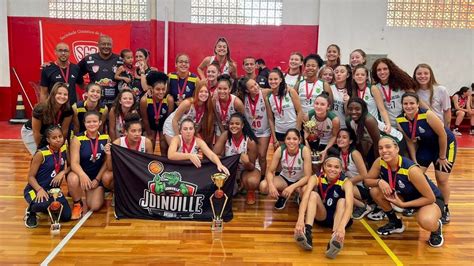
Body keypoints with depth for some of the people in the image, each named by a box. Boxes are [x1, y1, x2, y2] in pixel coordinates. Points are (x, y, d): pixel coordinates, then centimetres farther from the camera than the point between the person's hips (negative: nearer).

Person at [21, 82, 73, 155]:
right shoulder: (40, 109, -35)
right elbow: (36, 132, -22)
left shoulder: (68, 110, -26)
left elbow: (64, 130, -13)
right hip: (30, 132, -4)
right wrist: (40, 148, -10)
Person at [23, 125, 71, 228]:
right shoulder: (41, 154, -16)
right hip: (35, 189, -5)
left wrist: (62, 172, -15)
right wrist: (40, 189, -30)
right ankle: (31, 211, 0)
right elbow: (31, 176, -13)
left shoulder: (64, 149, -3)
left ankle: (48, 207, 23)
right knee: (43, 204, -39)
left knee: (66, 216, -9)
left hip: (53, 189, 5)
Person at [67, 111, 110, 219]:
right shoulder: (77, 139, -14)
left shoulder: (106, 138, -5)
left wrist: (97, 179, -8)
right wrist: (83, 175, -41)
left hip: (98, 175, 2)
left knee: (95, 207, -9)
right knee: (73, 179, -37)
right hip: (81, 173, -2)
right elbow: (74, 163, -21)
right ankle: (77, 204, -7)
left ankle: (100, 192, 28)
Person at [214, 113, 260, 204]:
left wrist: (247, 163, -43)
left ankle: (250, 192, 5)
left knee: (252, 182, -36)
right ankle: (234, 188, 10)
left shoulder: (250, 142, -25)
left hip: (248, 169, -3)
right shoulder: (225, 135, -19)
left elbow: (251, 167, -19)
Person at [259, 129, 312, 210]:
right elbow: (270, 171, -16)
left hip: (300, 181, -2)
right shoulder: (280, 150, -21)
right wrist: (271, 185, -37)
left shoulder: (305, 150, -27)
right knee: (263, 186, -24)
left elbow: (307, 176, -25)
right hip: (284, 178, 2)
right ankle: (282, 196, 8)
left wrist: (292, 187, -40)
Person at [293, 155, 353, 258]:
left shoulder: (346, 182, -20)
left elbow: (349, 206, -37)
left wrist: (341, 227, -57)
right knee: (313, 194, -25)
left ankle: (335, 239, -54)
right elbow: (305, 198, -34)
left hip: (338, 217, -1)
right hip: (321, 215, 1)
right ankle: (307, 233, -44)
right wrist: (300, 220, -53)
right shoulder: (315, 178, -17)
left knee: (342, 201, -31)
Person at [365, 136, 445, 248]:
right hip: (406, 196, 6)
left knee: (426, 221, -39)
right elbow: (367, 180, -4)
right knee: (375, 191, -16)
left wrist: (402, 204, -25)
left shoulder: (411, 170, -33)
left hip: (431, 200, -6)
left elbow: (430, 198, -25)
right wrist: (379, 182, -26)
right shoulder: (380, 162, -18)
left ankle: (436, 227, 2)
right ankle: (395, 223, 9)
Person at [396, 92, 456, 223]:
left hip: (445, 144, -4)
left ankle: (445, 209, 19)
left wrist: (442, 157, -14)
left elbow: (443, 135, -23)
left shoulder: (428, 115, -34)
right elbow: (410, 141, -5)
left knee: (442, 179, -2)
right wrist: (414, 161, -5)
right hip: (426, 145, 5)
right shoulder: (400, 120, -18)